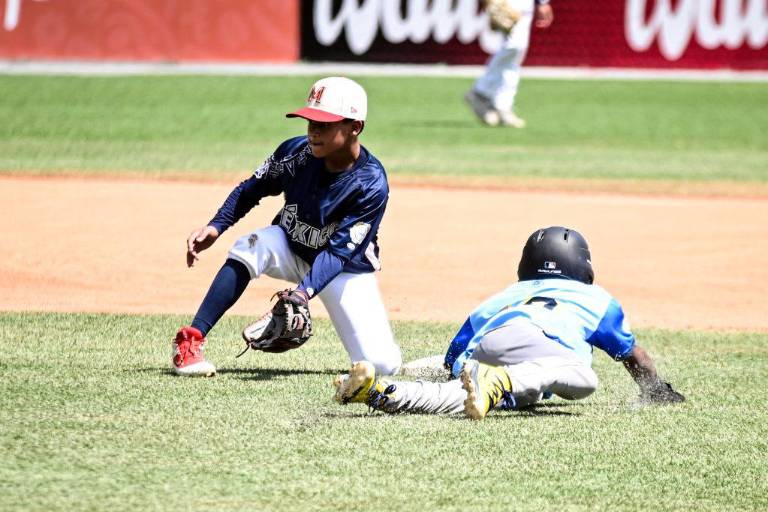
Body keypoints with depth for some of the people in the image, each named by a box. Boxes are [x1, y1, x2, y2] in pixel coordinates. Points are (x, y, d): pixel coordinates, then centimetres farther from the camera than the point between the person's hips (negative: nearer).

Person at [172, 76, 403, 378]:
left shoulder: (371, 186, -27)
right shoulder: (296, 152, -18)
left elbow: (338, 252, -30)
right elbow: (251, 190, -3)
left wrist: (305, 291, -44)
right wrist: (215, 227, -17)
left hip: (346, 268, -2)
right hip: (290, 251, 2)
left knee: (382, 364, -16)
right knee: (254, 245, -34)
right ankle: (190, 341, -30)